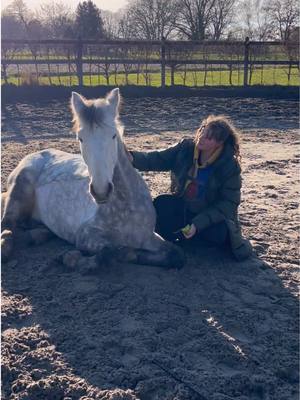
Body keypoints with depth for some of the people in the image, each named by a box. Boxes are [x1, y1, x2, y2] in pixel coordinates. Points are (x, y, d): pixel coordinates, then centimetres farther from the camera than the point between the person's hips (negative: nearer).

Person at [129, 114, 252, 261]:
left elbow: (228, 203, -19)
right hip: (182, 207, 3)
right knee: (161, 204, -25)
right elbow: (158, 159, -13)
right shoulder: (185, 148, -10)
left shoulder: (230, 166, -19)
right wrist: (133, 158, -35)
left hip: (212, 215, -3)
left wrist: (198, 224, -28)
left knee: (218, 234, -33)